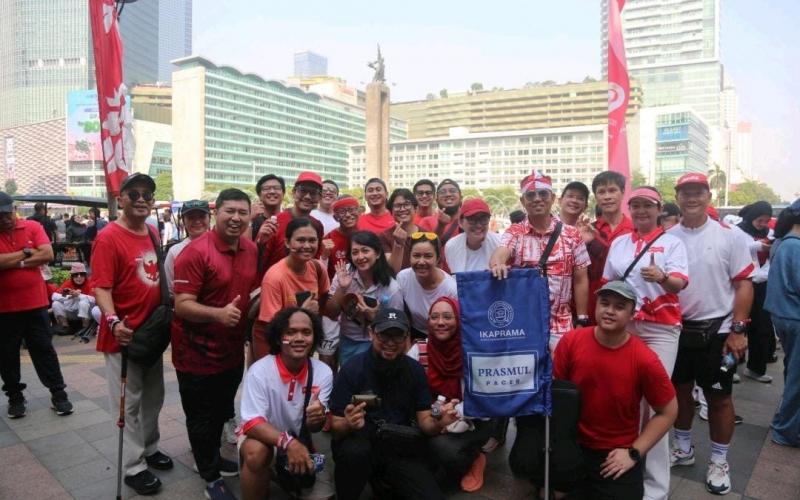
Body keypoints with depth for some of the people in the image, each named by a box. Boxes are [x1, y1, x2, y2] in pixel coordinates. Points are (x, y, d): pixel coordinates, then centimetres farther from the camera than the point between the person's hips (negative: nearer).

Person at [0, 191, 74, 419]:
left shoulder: (33, 227, -1)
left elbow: (48, 254, -13)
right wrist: (26, 252, -13)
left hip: (35, 303, 0)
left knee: (44, 350, 9)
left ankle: (58, 394, 17)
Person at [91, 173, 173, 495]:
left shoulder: (153, 233, 6)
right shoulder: (108, 237, -16)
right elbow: (101, 288, -21)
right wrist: (113, 322, -34)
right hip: (124, 334, -7)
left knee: (153, 398, 20)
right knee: (128, 403, 6)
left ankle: (149, 448, 38)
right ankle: (134, 467, 19)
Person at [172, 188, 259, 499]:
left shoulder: (251, 250, 1)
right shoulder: (196, 252, -21)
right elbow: (182, 305, -25)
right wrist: (218, 313, -39)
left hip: (233, 349, 7)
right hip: (198, 352, -7)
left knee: (222, 412, 24)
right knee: (201, 417, 10)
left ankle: (212, 459, 47)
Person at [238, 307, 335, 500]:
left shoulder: (323, 373, -15)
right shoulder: (260, 371, -23)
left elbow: (314, 428, -12)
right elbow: (252, 423, -25)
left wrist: (316, 419, -37)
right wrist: (288, 443, -42)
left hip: (299, 442, 4)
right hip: (262, 437, -4)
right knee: (256, 452, -36)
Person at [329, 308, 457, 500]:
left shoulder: (416, 370, -1)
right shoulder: (351, 370, -12)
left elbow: (424, 421, 3)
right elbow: (336, 429, -10)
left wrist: (438, 423, -21)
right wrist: (349, 425, -34)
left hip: (402, 449, 2)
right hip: (362, 442, -2)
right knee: (355, 451, -35)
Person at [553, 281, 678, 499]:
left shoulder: (645, 360, -16)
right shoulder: (571, 341, -12)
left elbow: (668, 412, -4)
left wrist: (634, 453, -8)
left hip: (617, 454, -1)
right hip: (572, 444, 1)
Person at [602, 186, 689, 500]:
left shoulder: (672, 242, -1)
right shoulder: (618, 243, 11)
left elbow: (679, 284, -15)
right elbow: (607, 283, 16)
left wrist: (662, 278, -36)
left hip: (660, 329, -4)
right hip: (624, 326, 4)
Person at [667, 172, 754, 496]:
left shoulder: (727, 236, -6)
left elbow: (743, 284, -5)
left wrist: (738, 330, -10)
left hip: (716, 330, -2)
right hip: (677, 329, 3)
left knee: (719, 396, 9)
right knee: (680, 389, 15)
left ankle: (719, 460, 26)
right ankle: (683, 448, 34)